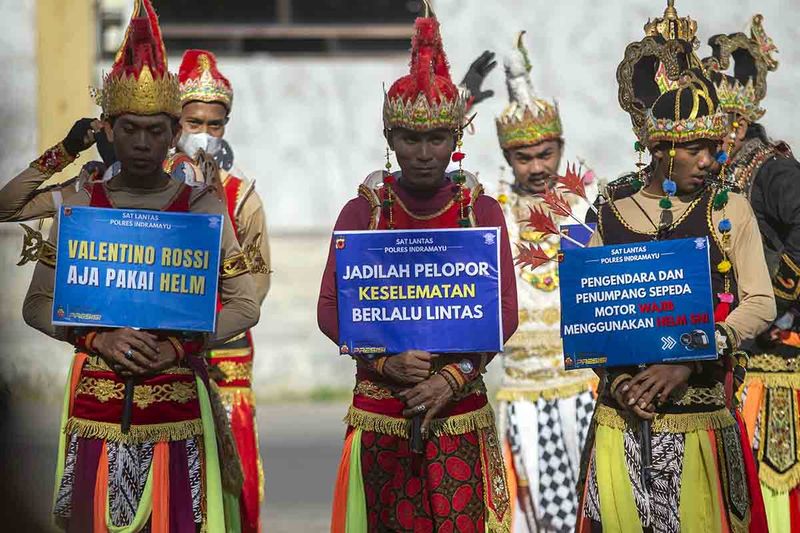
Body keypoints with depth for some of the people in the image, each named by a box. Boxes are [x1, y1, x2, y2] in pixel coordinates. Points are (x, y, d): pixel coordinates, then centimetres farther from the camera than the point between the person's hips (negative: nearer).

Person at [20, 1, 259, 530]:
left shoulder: (203, 207, 3)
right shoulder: (80, 206, 6)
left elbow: (245, 306, 2)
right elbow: (37, 304, 4)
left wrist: (178, 346, -12)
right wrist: (98, 340, -12)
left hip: (179, 403, -1)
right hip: (97, 402, 1)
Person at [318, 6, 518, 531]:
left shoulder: (481, 210, 3)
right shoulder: (363, 211, 2)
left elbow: (505, 311, -2)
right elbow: (330, 309, -2)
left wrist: (453, 376, -14)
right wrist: (387, 361, -16)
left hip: (459, 414, 0)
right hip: (380, 413, 0)